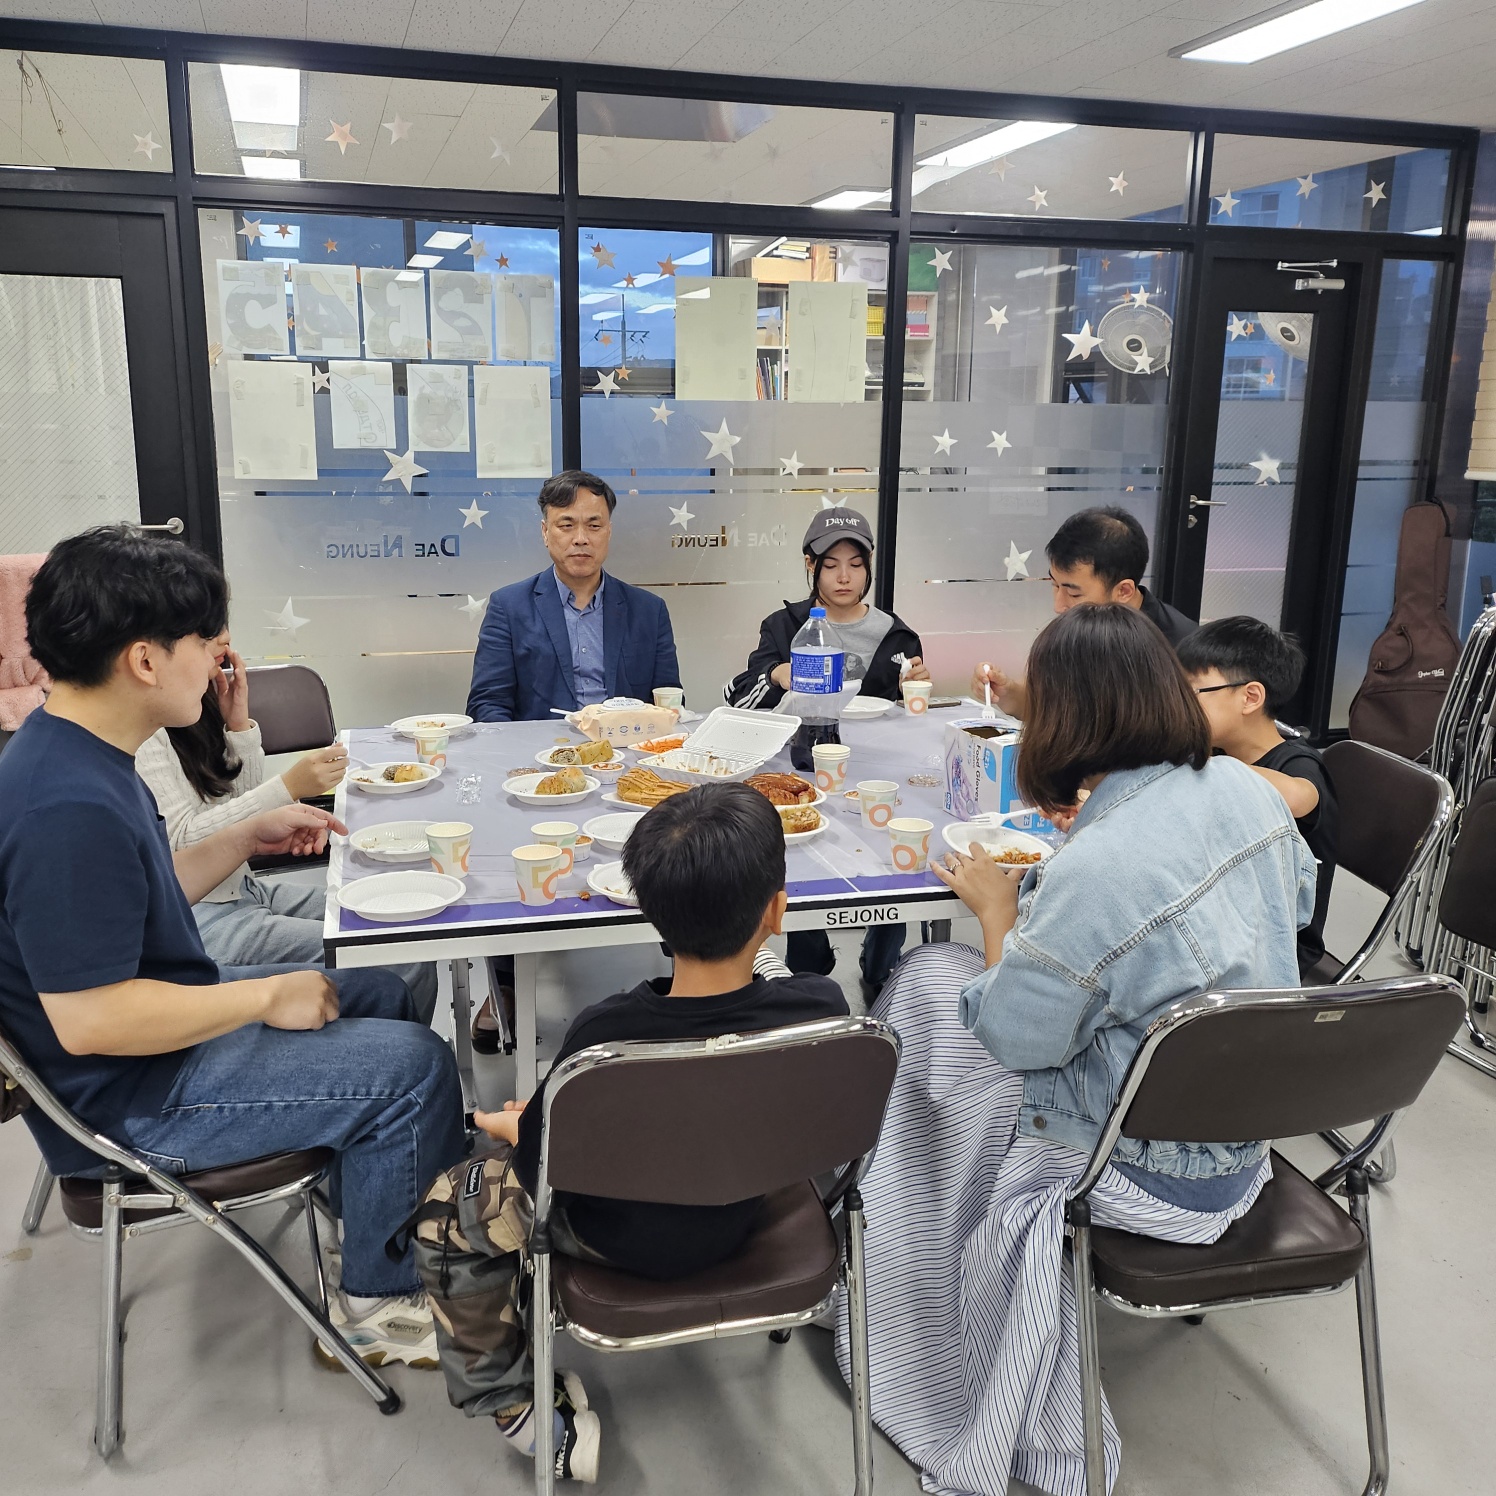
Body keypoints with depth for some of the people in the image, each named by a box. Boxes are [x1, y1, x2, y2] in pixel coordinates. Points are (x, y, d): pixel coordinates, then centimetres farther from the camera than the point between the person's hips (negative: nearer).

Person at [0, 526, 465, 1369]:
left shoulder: (78, 756, 3)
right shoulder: (70, 808, -31)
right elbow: (88, 1019, -32)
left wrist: (250, 838, 5)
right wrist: (268, 997, -22)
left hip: (163, 1014, 11)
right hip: (130, 1098, -11)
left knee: (385, 995, 18)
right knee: (412, 1064, -14)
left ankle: (370, 1227, 28)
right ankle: (379, 1307, 8)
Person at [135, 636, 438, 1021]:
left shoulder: (200, 702, 10)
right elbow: (181, 840, -20)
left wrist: (239, 724, 0)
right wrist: (289, 786, -26)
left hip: (241, 887, 9)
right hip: (197, 917, -9)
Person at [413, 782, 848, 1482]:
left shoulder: (605, 1034, -37)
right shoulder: (821, 1005, -30)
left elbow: (543, 1169, -18)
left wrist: (515, 1128, 2)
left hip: (625, 1239, -4)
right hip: (744, 1215, 5)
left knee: (446, 1212, 18)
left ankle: (512, 1404, 30)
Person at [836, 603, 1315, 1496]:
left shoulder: (1092, 869, -33)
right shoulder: (1248, 790, -10)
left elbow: (1012, 1034, -20)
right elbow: (1296, 901, 12)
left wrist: (997, 905, -3)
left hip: (1157, 1175, -7)